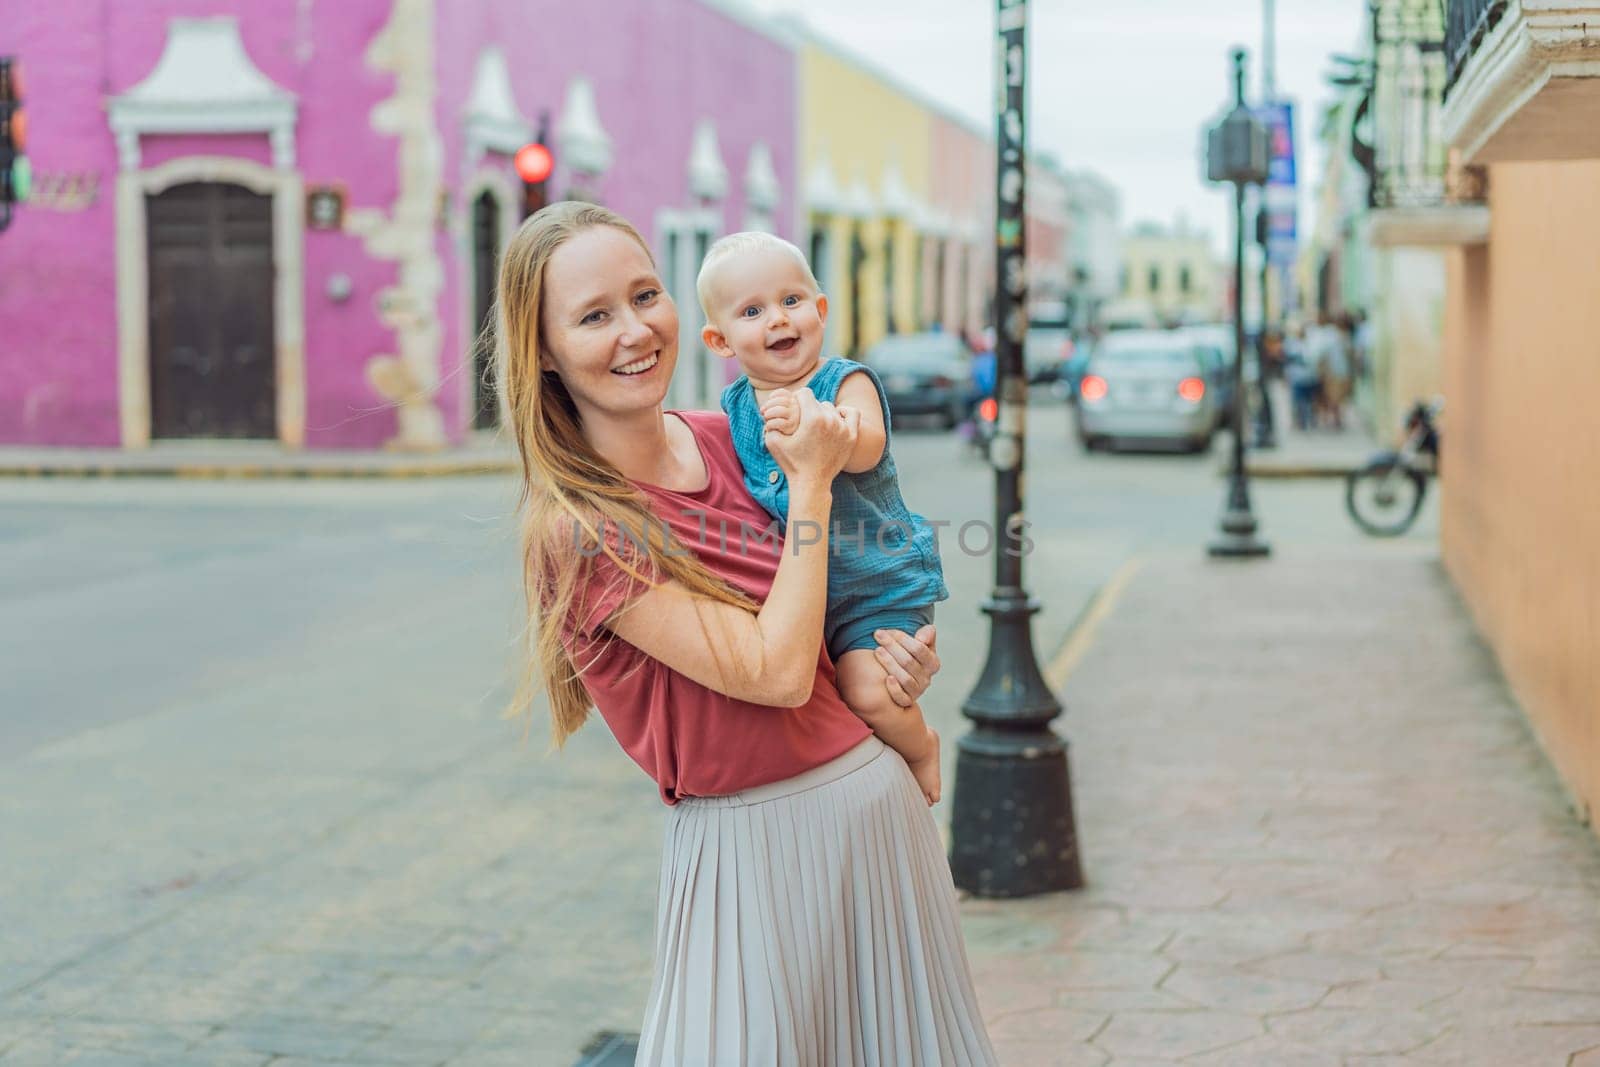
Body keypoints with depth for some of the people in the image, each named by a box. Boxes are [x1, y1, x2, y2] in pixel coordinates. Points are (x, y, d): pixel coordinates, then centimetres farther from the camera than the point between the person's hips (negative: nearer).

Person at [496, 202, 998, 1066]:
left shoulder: (725, 441, 2)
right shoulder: (577, 529, -17)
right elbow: (776, 672, -21)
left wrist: (899, 656, -1)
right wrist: (812, 480, -14)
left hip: (880, 796, 7)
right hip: (750, 847, -6)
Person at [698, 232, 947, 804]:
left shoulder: (847, 381, -13)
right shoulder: (735, 405, 3)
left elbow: (866, 450, -33)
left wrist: (808, 424, -50)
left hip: (878, 582, -6)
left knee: (868, 694, -17)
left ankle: (920, 747, 14)